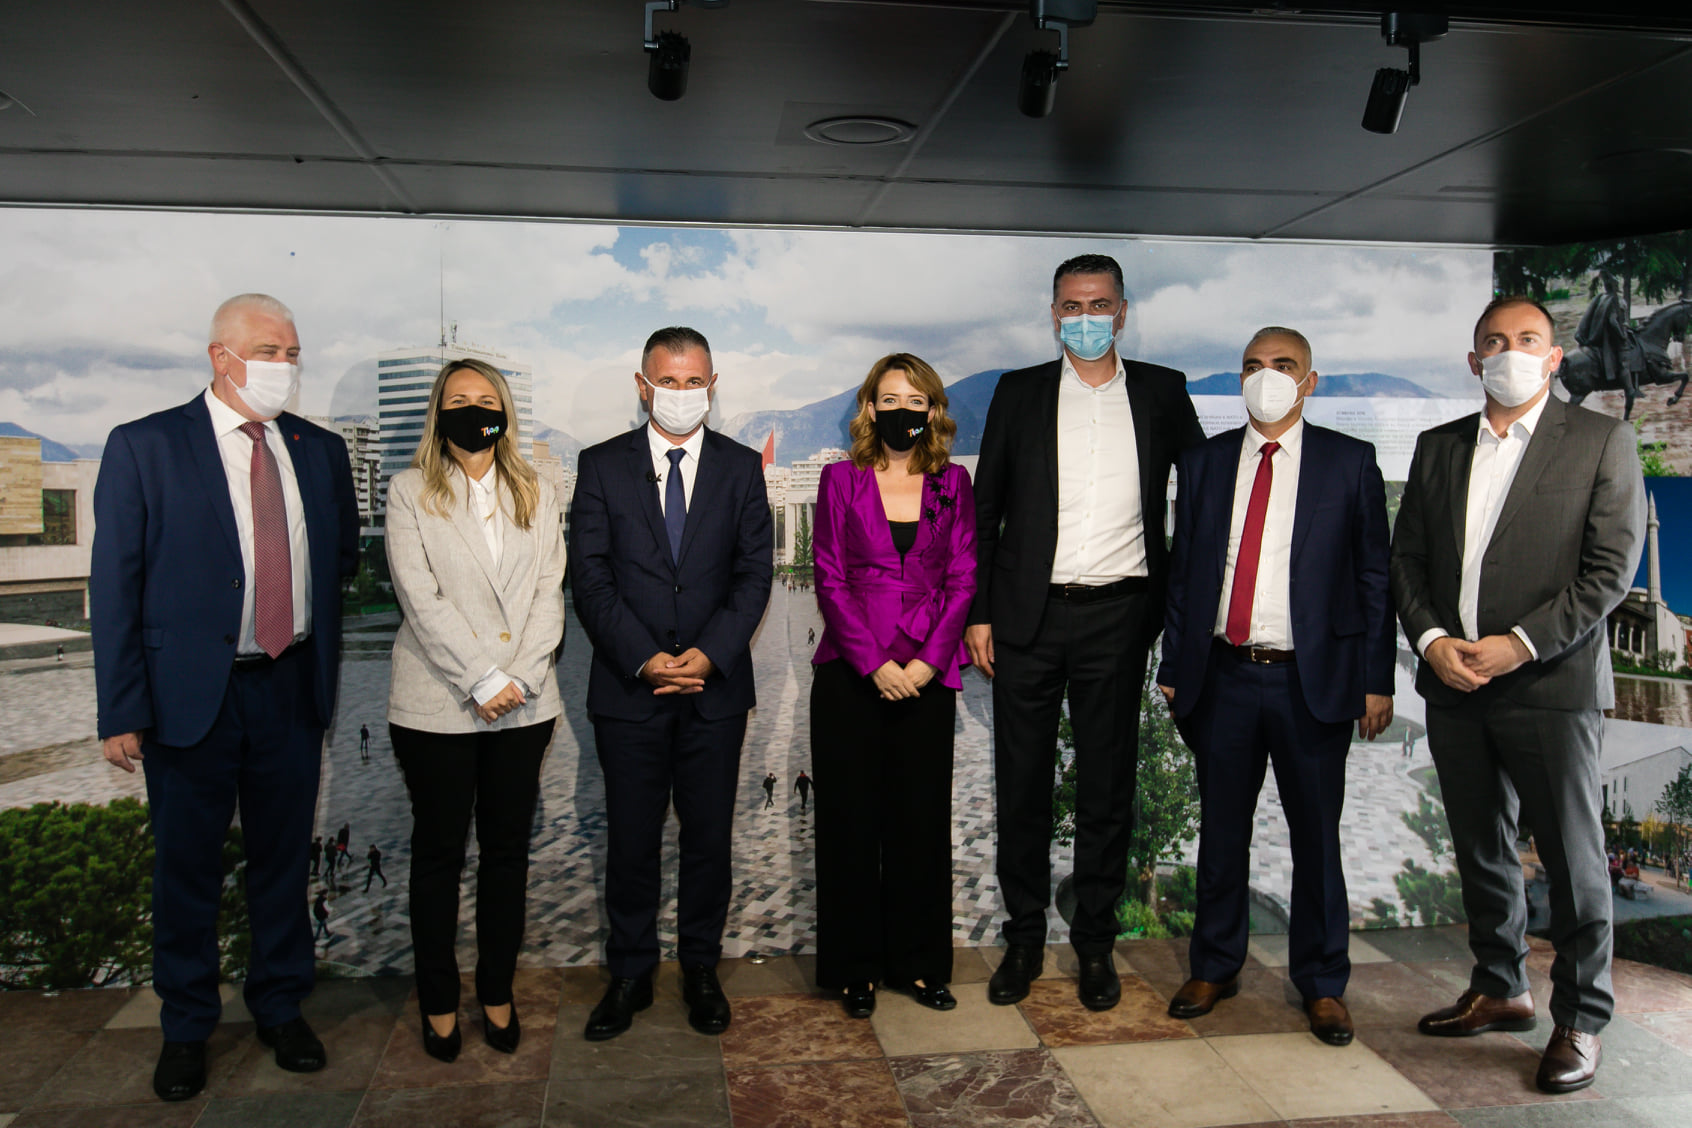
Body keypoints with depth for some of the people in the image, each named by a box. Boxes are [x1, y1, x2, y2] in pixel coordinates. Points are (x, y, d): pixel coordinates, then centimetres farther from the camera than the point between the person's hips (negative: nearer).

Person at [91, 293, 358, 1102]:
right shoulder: (143, 448, -4)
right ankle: (185, 1027, 30)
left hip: (291, 689, 3)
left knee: (284, 855, 14)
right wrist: (121, 709, -9)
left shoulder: (321, 451, 7)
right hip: (190, 692, -3)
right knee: (187, 867, 10)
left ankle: (281, 1007, 33)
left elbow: (343, 558, 16)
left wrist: (322, 661, 9)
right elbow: (115, 586, -6)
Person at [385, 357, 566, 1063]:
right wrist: (481, 681, -15)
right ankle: (438, 1001, 21)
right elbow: (421, 597, -9)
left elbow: (549, 592, 3)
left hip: (524, 706, 3)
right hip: (437, 706, -2)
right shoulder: (411, 493, 1)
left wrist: (519, 676, -10)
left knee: (507, 848, 10)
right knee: (439, 851, 8)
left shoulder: (537, 495, 10)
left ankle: (498, 993, 24)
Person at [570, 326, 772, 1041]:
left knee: (709, 835, 9)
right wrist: (644, 659, -14)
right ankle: (630, 973, 25)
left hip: (716, 687, 1)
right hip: (628, 687, 0)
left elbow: (755, 574, 0)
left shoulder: (741, 468, 6)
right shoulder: (601, 466, 3)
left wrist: (708, 654, -13)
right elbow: (590, 578, -3)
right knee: (630, 839, 8)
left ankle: (701, 967, 27)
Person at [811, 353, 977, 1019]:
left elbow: (963, 579, 4)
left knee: (922, 816, 6)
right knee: (851, 818, 4)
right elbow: (829, 580, -2)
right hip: (850, 671, -1)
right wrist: (874, 663, -11)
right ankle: (855, 968, 18)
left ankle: (917, 963, 22)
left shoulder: (952, 483, 8)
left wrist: (928, 661, -8)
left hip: (927, 675, 2)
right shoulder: (841, 480, 4)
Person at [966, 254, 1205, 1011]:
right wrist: (977, 612, -1)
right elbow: (984, 509, 6)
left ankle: (1095, 943, 23)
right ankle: (1024, 939, 22)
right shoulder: (1019, 393, 6)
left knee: (1108, 786, 8)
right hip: (1029, 616, 0)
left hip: (1117, 616, 0)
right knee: (1021, 784, 6)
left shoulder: (1161, 392, 7)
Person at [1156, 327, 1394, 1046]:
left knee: (1316, 834, 8)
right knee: (1221, 830, 11)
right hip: (1222, 677, 2)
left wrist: (1377, 681, -4)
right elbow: (1182, 572, 10)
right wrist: (1173, 669, 7)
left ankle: (1322, 984, 24)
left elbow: (1373, 576, 1)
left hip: (1314, 681, -2)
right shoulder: (1204, 463, 9)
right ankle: (1215, 967, 27)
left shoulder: (1349, 462, 3)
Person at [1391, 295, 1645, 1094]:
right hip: (1453, 684, 4)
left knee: (1573, 860, 3)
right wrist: (1431, 639, -6)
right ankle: (1500, 990, 30)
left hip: (1552, 684, -4)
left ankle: (1580, 1020, 18)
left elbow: (1612, 568, -7)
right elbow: (1406, 557, 10)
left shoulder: (1601, 441, 0)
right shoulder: (1438, 448, 12)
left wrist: (1520, 644, -15)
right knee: (1481, 850, 14)